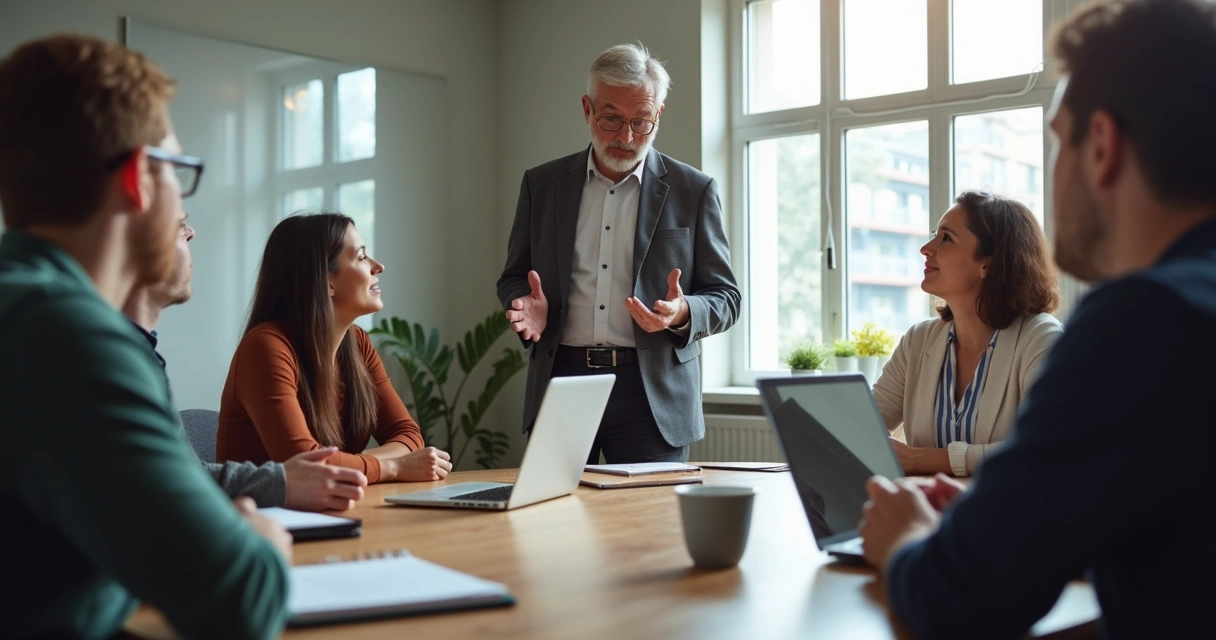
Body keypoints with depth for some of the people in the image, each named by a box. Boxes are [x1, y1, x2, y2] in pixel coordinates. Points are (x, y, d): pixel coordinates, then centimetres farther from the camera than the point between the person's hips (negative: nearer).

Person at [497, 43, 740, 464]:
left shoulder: (693, 190, 3)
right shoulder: (542, 184, 9)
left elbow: (725, 298, 4)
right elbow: (514, 279, 15)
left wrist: (681, 315, -17)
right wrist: (529, 308, -8)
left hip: (652, 395, -1)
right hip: (560, 383, 2)